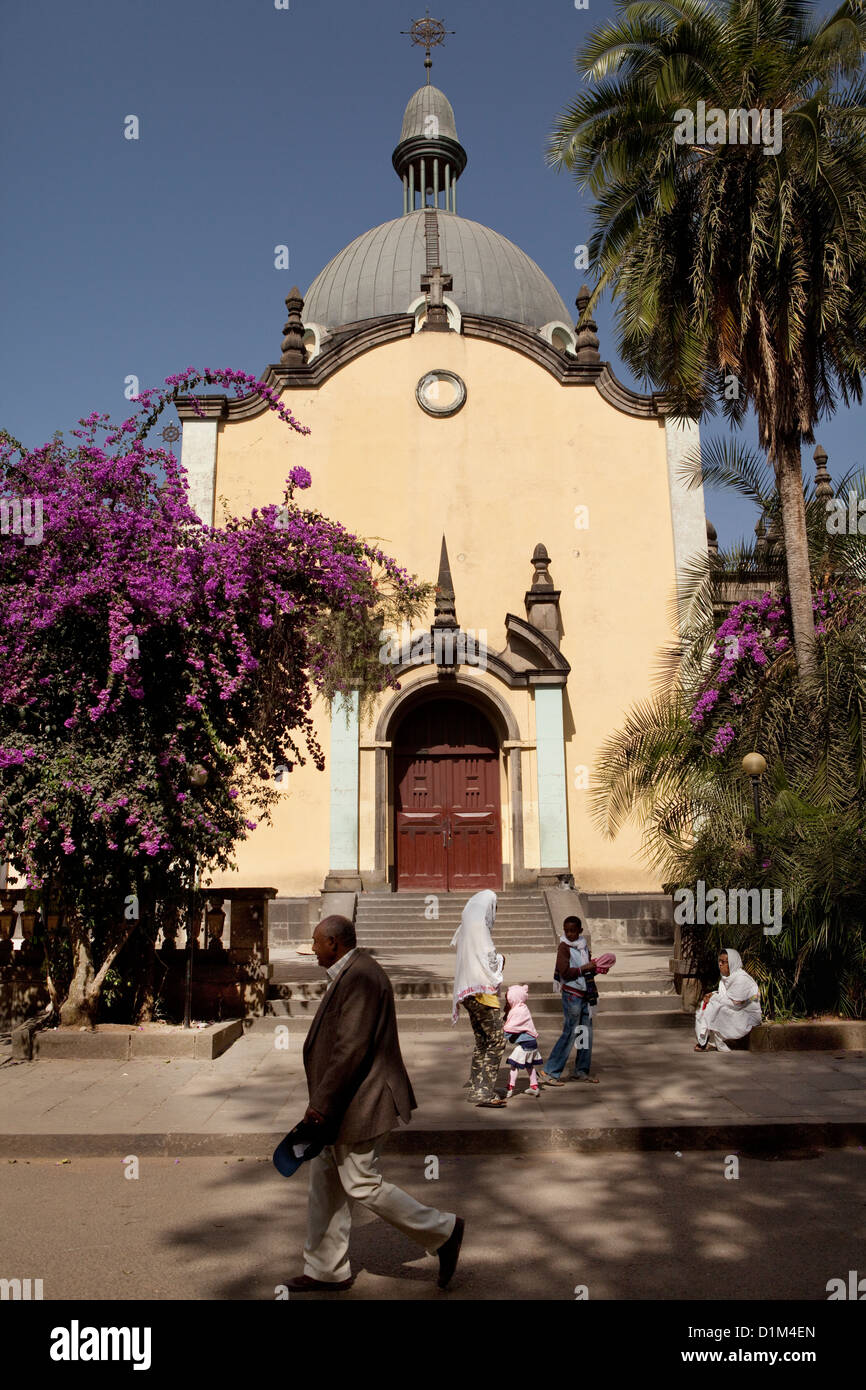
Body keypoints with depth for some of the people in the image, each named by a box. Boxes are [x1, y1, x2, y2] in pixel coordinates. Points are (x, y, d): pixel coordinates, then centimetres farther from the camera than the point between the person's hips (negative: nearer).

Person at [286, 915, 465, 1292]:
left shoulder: (360, 977, -22)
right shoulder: (351, 974, 11)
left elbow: (351, 1048, -26)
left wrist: (321, 1103, -22)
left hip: (359, 1103, -10)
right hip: (346, 1103, 10)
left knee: (362, 1186, -1)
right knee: (325, 1180, 15)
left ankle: (442, 1231, 12)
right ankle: (326, 1270, 27)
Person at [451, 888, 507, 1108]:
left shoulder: (467, 928, 15)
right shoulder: (478, 928, -13)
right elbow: (488, 961, -16)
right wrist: (500, 960, 4)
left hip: (472, 994, 10)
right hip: (482, 991, -10)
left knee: (482, 1042, 13)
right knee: (497, 1040, -9)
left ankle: (477, 1089, 16)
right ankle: (483, 1092, -11)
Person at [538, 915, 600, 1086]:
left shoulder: (584, 947, 12)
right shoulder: (564, 947, -10)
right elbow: (565, 972, -20)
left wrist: (596, 968, 6)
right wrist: (584, 968, -19)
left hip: (585, 994, 8)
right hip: (571, 994, -8)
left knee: (586, 1032, 10)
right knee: (569, 1032, -9)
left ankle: (581, 1071, 21)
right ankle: (549, 1073, -6)